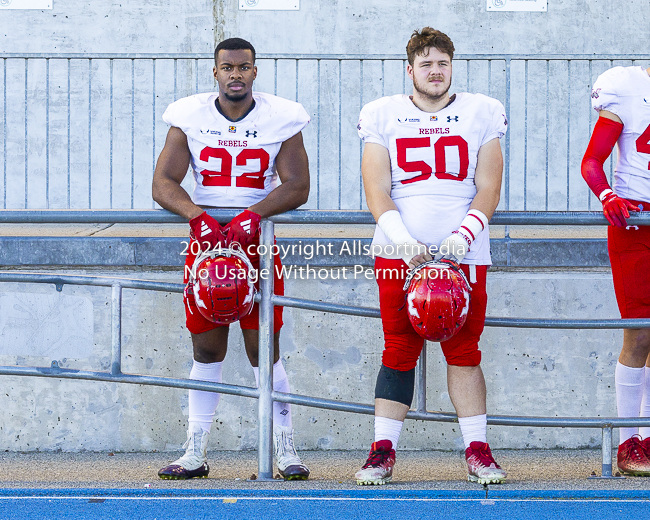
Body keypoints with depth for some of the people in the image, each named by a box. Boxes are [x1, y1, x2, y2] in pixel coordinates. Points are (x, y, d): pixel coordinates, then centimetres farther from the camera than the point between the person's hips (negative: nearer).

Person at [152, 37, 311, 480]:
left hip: (257, 240, -1)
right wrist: (198, 217, -20)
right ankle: (195, 454, 7)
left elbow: (297, 186, -5)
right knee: (207, 348, 2)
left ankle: (286, 451, 3)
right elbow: (164, 183, -2)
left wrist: (253, 216, -20)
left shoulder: (281, 118, -1)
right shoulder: (189, 117, 1)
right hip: (205, 237, 1)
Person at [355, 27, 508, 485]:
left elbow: (488, 190, 3)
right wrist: (404, 242, -14)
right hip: (398, 254, 0)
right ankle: (383, 450, 1)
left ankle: (477, 450, 3)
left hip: (464, 254, 0)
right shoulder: (383, 117, 7)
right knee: (399, 352, -2)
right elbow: (377, 193, 0)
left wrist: (463, 236, -12)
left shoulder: (480, 116, 9)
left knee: (464, 352, 0)